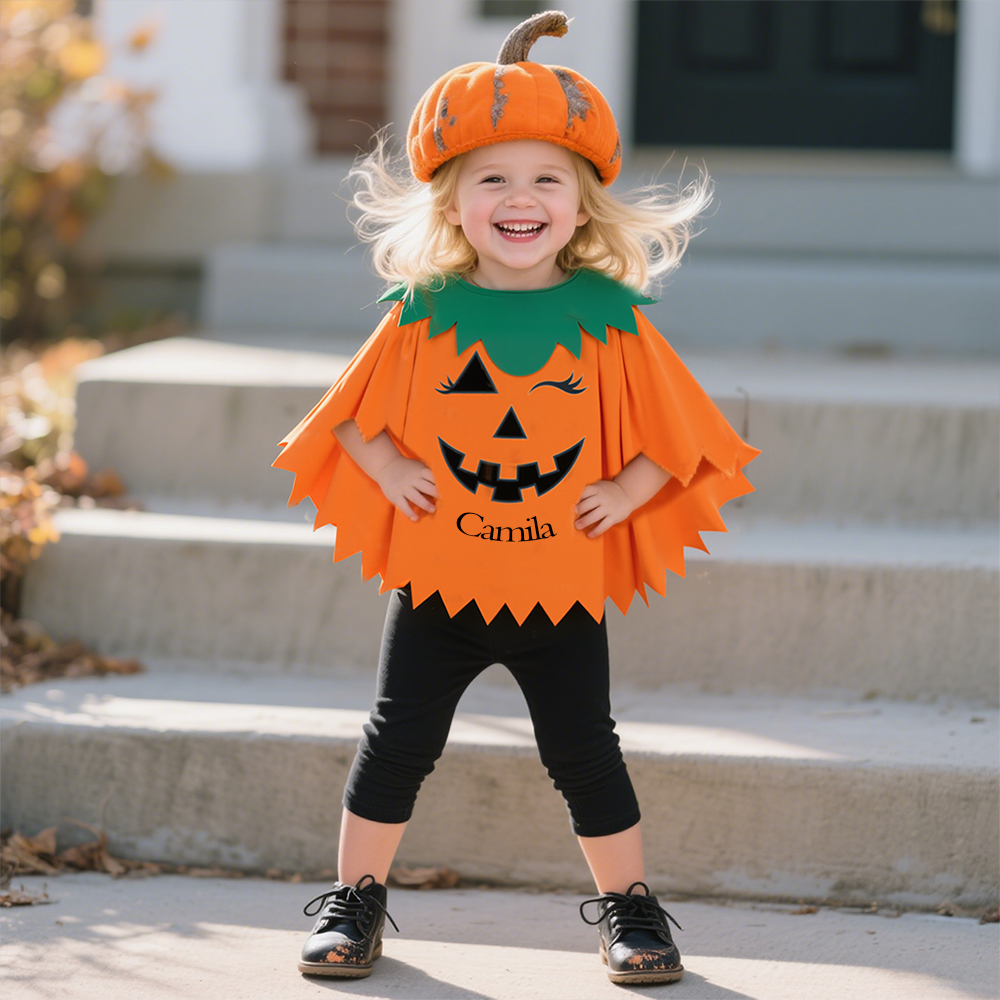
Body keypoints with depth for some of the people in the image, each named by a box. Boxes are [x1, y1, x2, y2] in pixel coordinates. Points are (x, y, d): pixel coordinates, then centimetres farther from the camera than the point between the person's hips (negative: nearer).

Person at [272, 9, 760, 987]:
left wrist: (628, 490, -10)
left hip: (563, 585, -1)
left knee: (583, 751, 5)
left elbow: (674, 431, 3)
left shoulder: (610, 316, -5)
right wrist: (387, 468, -10)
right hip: (436, 577, 1)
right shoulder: (421, 313, -4)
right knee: (398, 741, 7)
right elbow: (351, 416, 6)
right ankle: (355, 898, 22)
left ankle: (628, 906, 21)